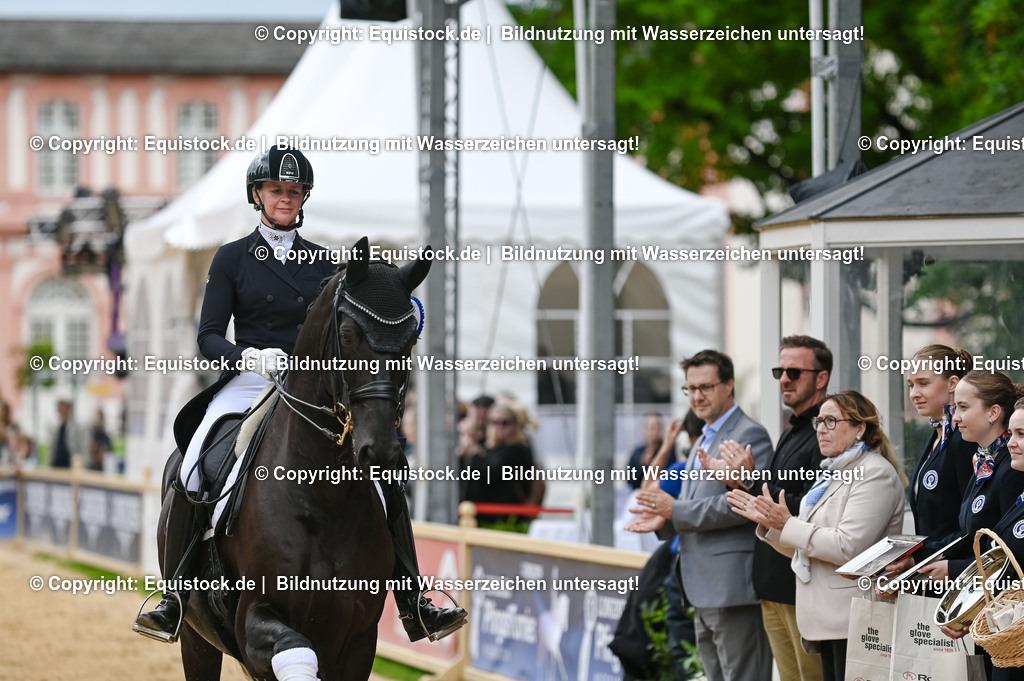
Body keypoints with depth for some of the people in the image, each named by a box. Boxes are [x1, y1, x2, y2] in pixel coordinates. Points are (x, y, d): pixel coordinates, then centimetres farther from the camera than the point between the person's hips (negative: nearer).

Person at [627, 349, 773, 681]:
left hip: (733, 585, -10)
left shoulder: (749, 435, -10)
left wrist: (676, 510, -18)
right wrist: (664, 520, 7)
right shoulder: (704, 440, 22)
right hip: (704, 591, 10)